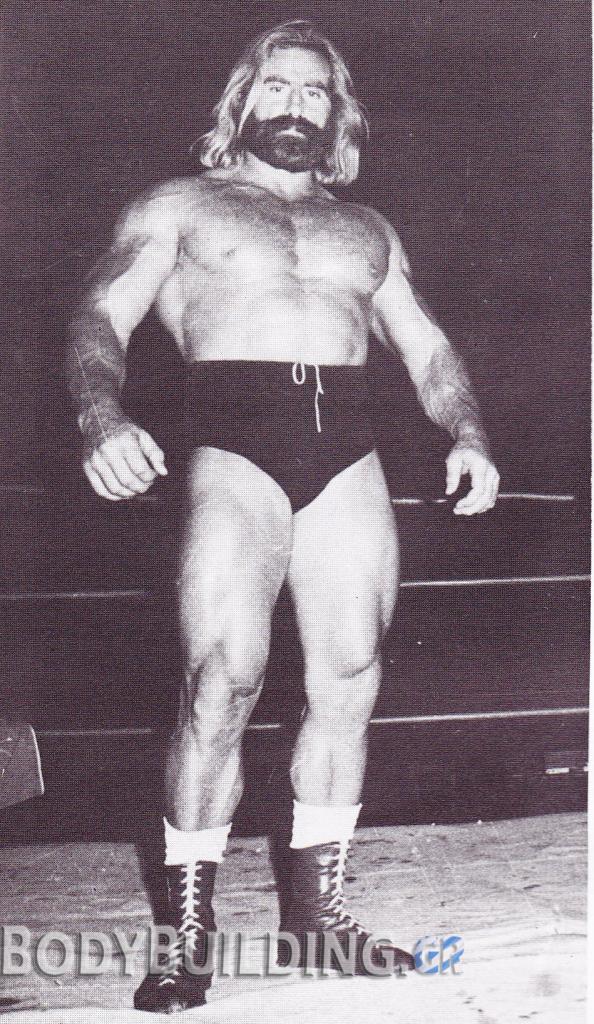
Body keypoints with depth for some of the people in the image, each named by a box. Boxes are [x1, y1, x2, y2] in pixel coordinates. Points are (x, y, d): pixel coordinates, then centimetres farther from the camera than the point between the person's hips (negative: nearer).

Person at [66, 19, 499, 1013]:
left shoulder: (366, 228, 26)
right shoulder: (179, 207, 16)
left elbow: (425, 344, 21)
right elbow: (101, 316, 3)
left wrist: (468, 435, 1)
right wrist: (100, 413, -19)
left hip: (349, 447, 4)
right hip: (233, 444, -4)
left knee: (349, 678, -1)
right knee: (224, 678, -15)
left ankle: (317, 909, 14)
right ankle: (188, 931, -3)